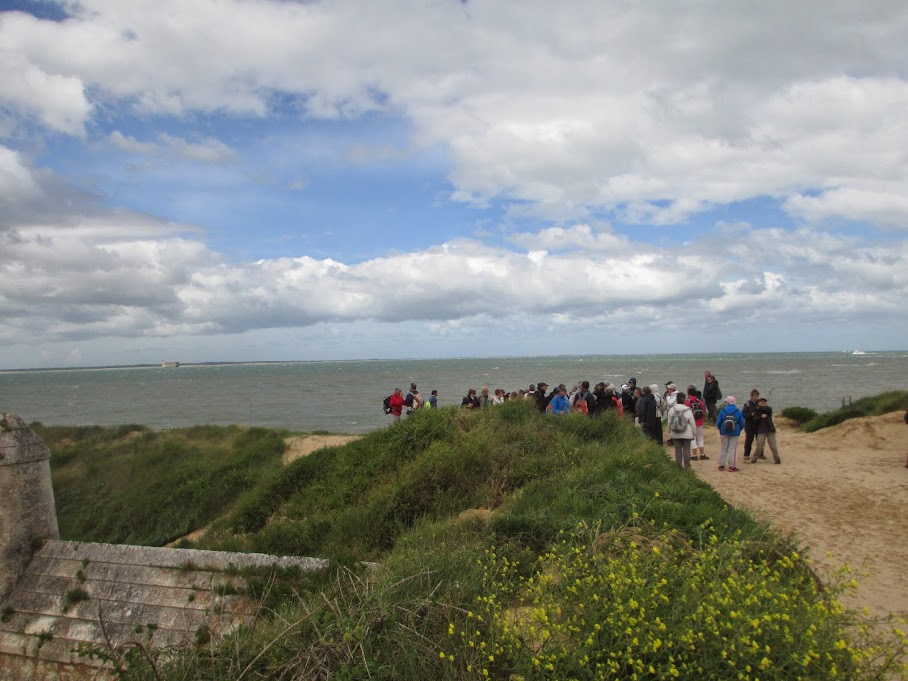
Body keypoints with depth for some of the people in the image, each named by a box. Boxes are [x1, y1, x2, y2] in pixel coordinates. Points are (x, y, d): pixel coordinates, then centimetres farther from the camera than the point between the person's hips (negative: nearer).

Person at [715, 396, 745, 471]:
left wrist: (720, 429, 13)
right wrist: (739, 430, 16)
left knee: (723, 449, 11)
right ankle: (731, 466, 4)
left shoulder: (722, 410, -8)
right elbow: (742, 423, -1)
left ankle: (721, 465, 15)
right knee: (732, 449, 4)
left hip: (724, 432, 1)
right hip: (734, 433, 0)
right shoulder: (738, 411, -5)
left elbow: (718, 422, -6)